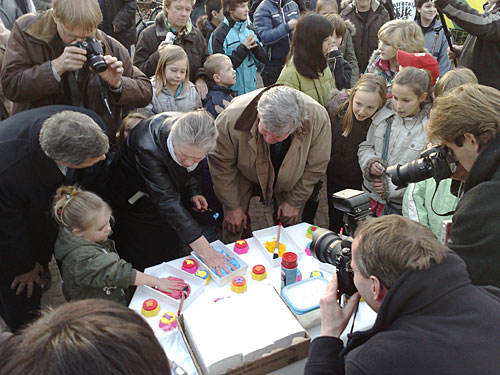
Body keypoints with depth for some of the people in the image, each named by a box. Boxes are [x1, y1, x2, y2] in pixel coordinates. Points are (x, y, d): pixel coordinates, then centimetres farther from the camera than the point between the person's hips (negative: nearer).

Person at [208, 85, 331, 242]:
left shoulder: (318, 118, -34)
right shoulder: (232, 117, -38)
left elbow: (315, 167, -15)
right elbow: (221, 164, -20)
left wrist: (295, 202, -8)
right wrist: (232, 206, -12)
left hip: (289, 185, 1)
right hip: (243, 179, -1)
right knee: (233, 230, 1)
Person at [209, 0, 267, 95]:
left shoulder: (250, 30, 7)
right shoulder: (219, 34, -11)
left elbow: (263, 58, 10)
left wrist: (255, 46, -11)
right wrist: (243, 48, -18)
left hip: (251, 88, 5)